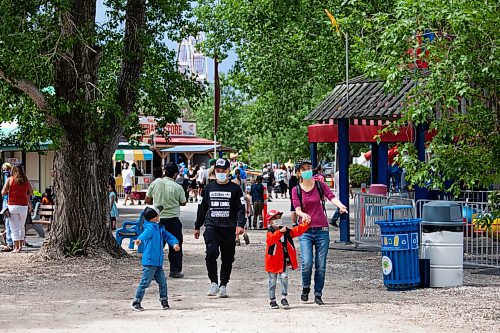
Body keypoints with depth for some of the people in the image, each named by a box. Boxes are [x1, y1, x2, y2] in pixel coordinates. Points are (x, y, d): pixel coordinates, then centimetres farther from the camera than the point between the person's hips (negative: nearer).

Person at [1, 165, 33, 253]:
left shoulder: (10, 179, -2)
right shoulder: (26, 180, 5)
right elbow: (30, 193, 11)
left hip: (12, 205, -2)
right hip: (23, 206, 2)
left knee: (14, 227, 1)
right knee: (22, 227, 16)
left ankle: (16, 247, -3)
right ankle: (21, 246, 17)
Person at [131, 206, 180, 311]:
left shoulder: (159, 228, 13)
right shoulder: (150, 227, -14)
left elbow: (167, 235, 15)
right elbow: (147, 233, -35)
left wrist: (175, 243, -4)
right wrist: (140, 239, -56)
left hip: (158, 262, 8)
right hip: (149, 262, -8)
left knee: (162, 282, 12)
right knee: (144, 283, -5)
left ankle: (164, 301, 25)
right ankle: (136, 303, 2)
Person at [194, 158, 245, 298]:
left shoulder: (235, 189, 4)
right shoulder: (209, 187, 12)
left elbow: (241, 208, 0)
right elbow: (202, 208, 19)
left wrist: (240, 225, -15)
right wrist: (197, 226, 21)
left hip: (228, 228, 0)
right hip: (211, 227, 1)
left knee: (227, 258, 5)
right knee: (211, 253, -20)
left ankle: (223, 285, 20)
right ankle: (214, 282, -8)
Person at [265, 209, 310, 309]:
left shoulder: (286, 231, 8)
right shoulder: (270, 233, -11)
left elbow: (297, 231, 4)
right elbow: (270, 240, -32)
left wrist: (306, 224, -9)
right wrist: (279, 232, -42)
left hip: (284, 261, 4)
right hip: (273, 261, -4)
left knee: (284, 278, -7)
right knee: (272, 281, 6)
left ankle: (284, 298, 4)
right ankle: (272, 300, 16)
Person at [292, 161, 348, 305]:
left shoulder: (320, 185, 5)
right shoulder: (296, 190, 4)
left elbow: (332, 197, -11)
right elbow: (297, 209, -8)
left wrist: (341, 206, -32)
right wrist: (303, 215, -31)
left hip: (322, 230, 1)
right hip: (305, 231, -1)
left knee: (321, 265, 1)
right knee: (307, 262, -15)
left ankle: (318, 295, 13)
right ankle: (305, 288, 11)